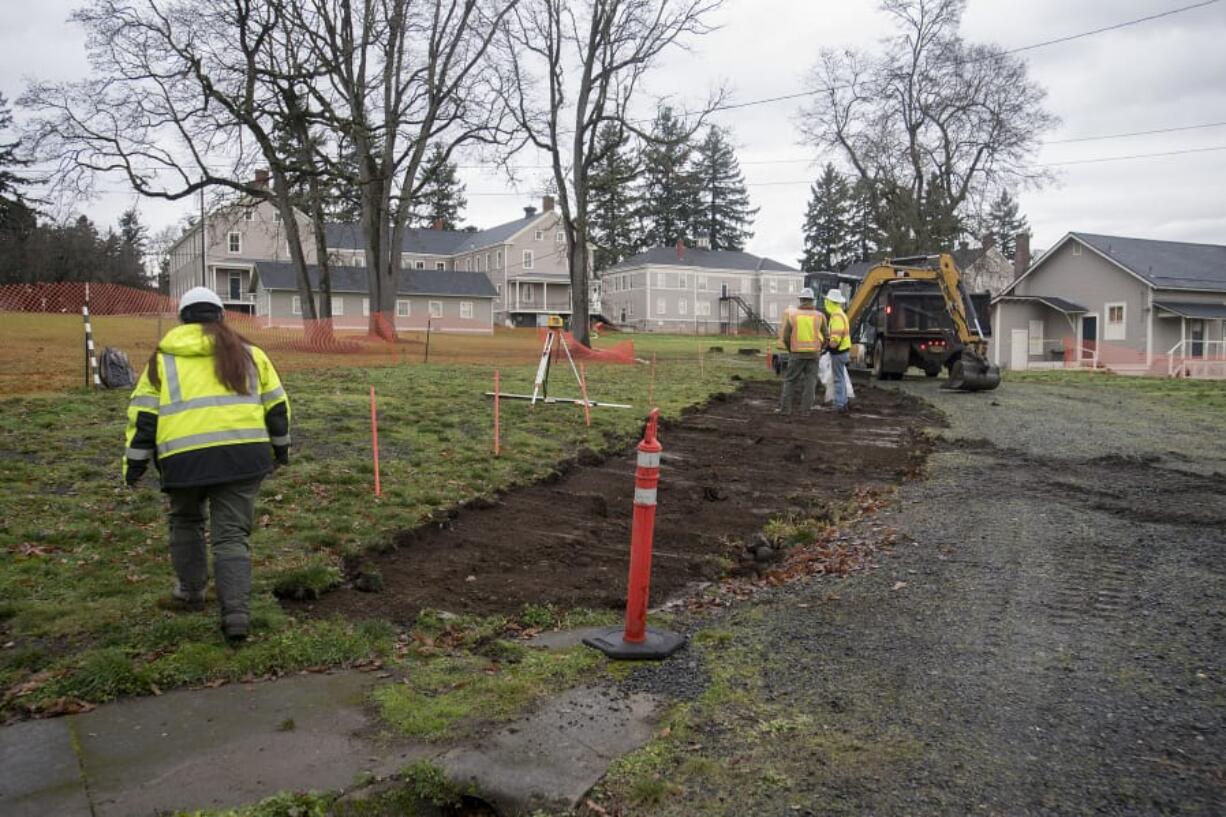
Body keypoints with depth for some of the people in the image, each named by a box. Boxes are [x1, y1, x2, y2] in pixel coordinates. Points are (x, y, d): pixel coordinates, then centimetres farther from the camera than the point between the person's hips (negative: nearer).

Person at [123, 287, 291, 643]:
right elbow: (276, 404, 15)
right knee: (231, 535, 4)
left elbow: (144, 413, 7)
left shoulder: (164, 356, 11)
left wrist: (135, 462, 12)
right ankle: (236, 613, -6)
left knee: (185, 521, 27)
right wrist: (280, 446, 28)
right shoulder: (247, 353, 14)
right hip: (241, 454, 0)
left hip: (184, 458, 0)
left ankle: (190, 590, 36)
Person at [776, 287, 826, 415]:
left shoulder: (792, 314, -1)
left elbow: (785, 336, -1)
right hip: (813, 353, 1)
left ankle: (785, 408, 4)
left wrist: (790, 349, 16)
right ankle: (806, 408, 4)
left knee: (790, 381, 6)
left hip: (797, 353, -1)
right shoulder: (819, 316, 0)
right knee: (810, 381, 6)